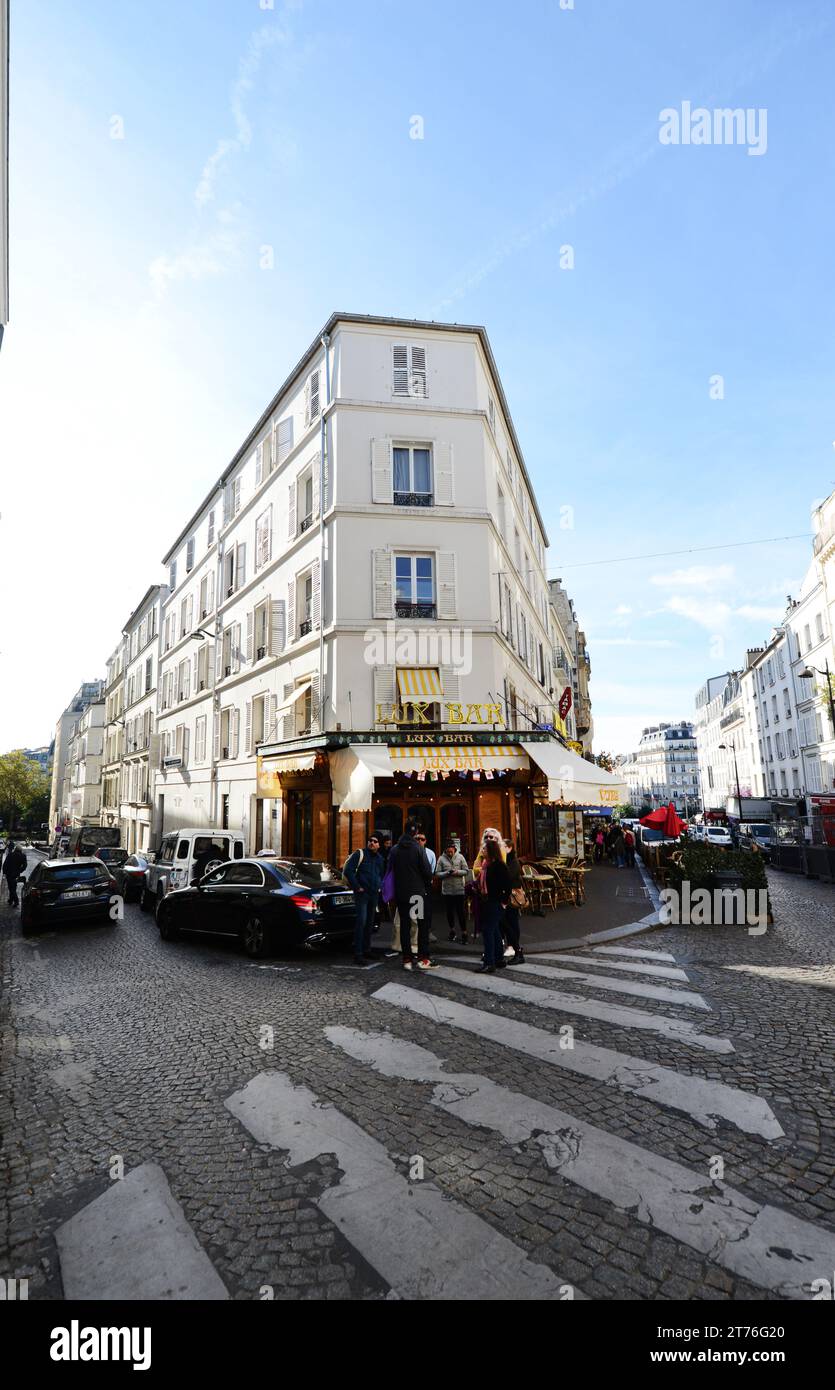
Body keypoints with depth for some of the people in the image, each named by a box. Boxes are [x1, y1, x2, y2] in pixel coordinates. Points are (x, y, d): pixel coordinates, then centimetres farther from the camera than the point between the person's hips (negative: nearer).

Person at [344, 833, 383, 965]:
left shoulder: (379, 858, 14)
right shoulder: (360, 854, -7)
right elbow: (348, 871, -13)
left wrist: (379, 887, 15)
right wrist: (357, 887, -14)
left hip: (374, 894, 7)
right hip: (362, 893, -7)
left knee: (370, 922, 13)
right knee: (361, 921, -14)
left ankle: (366, 950, 24)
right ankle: (358, 954, -13)